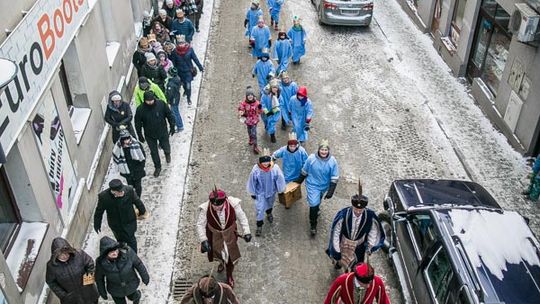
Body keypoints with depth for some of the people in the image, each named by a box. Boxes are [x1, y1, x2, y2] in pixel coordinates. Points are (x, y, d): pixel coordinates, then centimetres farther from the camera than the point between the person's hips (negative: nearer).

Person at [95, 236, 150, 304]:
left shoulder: (127, 252, -32)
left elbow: (138, 264, -16)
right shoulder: (100, 262, -28)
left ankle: (137, 295, 64)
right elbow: (99, 278, -9)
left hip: (131, 285, 0)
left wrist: (145, 277, -4)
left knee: (133, 297, 28)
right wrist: (102, 292, 3)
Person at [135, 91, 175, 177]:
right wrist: (140, 136, -1)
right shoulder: (140, 110, -21)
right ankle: (157, 167, 38)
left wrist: (172, 127, -2)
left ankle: (167, 154, 55)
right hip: (150, 135, 0)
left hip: (163, 132, 0)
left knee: (166, 147, 17)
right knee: (154, 152, 14)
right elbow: (138, 124, -7)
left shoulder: (161, 104, -21)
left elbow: (169, 115, -5)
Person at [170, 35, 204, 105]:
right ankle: (186, 90, 56)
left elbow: (195, 59, -8)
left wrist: (200, 68, -3)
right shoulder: (175, 52, -15)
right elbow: (173, 62, -6)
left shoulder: (190, 49, -17)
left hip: (188, 70, -2)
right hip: (180, 71, 2)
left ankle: (189, 98, 16)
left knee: (188, 85, -4)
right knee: (183, 83, 23)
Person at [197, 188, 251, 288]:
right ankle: (222, 262, 62)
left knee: (230, 254, 12)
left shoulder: (233, 204, -31)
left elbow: (242, 218, -14)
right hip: (214, 235, 0)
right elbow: (200, 224, -18)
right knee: (217, 252, 23)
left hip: (230, 234, 0)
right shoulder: (205, 209, -33)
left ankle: (229, 276, 41)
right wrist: (203, 240, -26)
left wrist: (246, 232, -17)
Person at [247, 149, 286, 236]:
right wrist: (252, 193, -3)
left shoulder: (275, 168, -28)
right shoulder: (256, 169, -29)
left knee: (270, 204, 29)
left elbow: (279, 179, -11)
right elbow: (252, 182, -13)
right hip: (260, 193, -2)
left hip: (271, 191, 2)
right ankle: (259, 225, 24)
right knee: (260, 209, 2)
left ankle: (269, 213, 62)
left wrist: (280, 190, 1)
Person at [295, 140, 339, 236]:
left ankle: (316, 210, 60)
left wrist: (331, 191, -16)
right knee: (314, 204, -5)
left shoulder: (333, 161, -21)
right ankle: (313, 225, 16)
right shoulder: (311, 158, -23)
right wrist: (300, 180, 8)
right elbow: (304, 171, -6)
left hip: (324, 186, 2)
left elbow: (334, 178, -14)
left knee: (318, 201, 28)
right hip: (312, 185, -2)